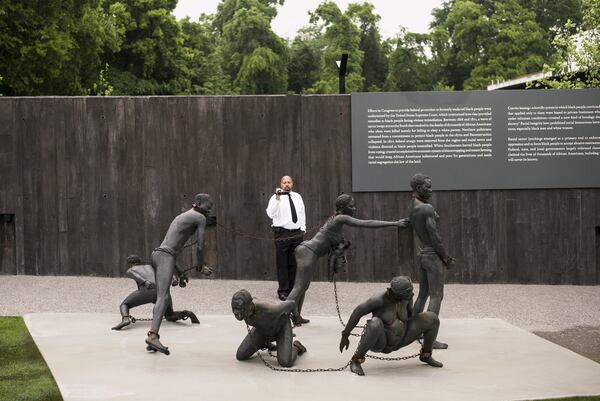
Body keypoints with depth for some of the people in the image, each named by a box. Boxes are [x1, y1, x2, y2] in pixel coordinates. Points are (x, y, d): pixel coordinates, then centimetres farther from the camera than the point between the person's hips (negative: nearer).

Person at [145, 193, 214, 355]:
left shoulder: (180, 217, 31)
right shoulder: (200, 218, 4)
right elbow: (200, 246, 1)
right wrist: (200, 267, 18)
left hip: (157, 255, 9)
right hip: (165, 257, -9)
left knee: (165, 299, 12)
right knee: (163, 298, -23)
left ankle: (152, 341, 6)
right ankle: (153, 335, -40)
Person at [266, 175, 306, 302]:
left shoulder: (297, 197, 14)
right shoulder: (276, 198, -2)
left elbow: (302, 214, 20)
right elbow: (271, 214, -16)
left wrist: (302, 230, 13)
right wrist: (277, 199, -24)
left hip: (297, 234, 4)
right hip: (282, 233, -4)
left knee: (294, 263, 9)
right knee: (282, 263, -2)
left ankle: (293, 289, 18)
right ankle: (283, 290, 5)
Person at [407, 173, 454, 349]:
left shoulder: (411, 208, 9)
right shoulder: (427, 209, -18)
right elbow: (434, 236, -17)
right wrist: (446, 257, -10)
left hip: (421, 255, 9)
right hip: (434, 257, -9)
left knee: (423, 294, 21)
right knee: (436, 296, -8)